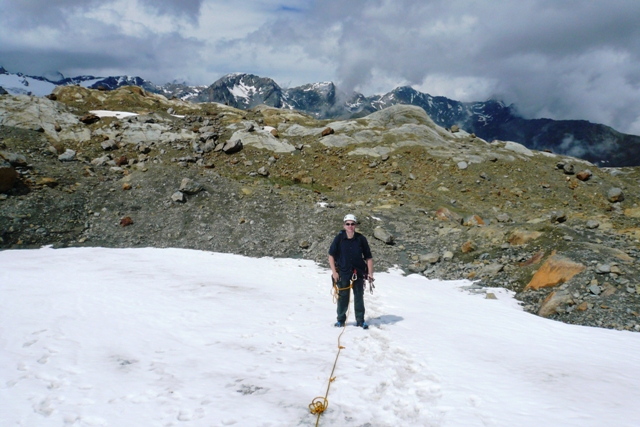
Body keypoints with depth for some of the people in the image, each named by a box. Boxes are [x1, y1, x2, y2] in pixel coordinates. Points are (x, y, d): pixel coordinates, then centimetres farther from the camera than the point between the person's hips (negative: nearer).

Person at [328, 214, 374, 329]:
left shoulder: (361, 239, -3)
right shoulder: (339, 238, -5)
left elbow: (368, 257, 3)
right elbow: (331, 255, 2)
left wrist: (370, 273, -3)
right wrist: (334, 272, -4)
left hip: (358, 272, 1)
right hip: (343, 273, -1)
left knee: (359, 297, 6)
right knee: (343, 297, 6)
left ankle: (360, 320, 20)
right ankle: (341, 319, 23)